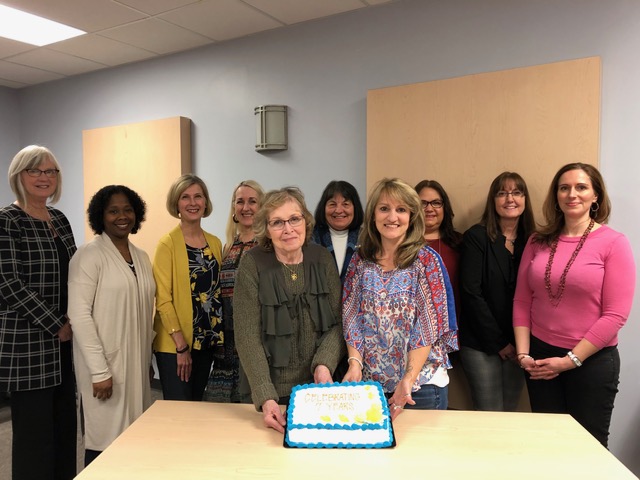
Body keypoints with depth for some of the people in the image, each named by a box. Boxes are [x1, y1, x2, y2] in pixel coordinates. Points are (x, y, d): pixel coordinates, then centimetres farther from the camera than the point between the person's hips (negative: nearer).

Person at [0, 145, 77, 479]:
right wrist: (57, 325, -13)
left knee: (65, 425, 13)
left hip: (66, 340, 7)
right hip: (28, 342, -6)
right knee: (34, 429, 3)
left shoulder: (59, 219, 12)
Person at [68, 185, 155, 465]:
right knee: (105, 441, 1)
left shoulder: (141, 257, 11)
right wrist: (99, 370, -18)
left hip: (137, 362, 6)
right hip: (105, 363, -6)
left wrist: (147, 355, 13)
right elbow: (79, 315, -15)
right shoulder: (89, 254, -9)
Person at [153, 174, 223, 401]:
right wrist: (181, 345, -15)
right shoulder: (168, 243, -10)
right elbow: (163, 299, -13)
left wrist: (217, 336, 6)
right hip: (174, 344, -5)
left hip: (206, 340, 5)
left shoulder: (215, 243, 7)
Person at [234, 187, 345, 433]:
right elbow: (247, 336, -16)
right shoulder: (252, 264, -14)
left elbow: (337, 323, -2)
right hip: (273, 389, -2)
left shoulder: (322, 258, -5)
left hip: (319, 385, 3)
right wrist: (266, 398, -22)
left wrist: (324, 365, -18)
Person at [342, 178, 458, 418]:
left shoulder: (427, 260, -9)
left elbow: (429, 325, -12)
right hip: (370, 380, 3)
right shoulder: (360, 260, 0)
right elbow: (351, 318, 0)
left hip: (420, 380, -2)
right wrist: (355, 363, -13)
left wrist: (409, 378, -20)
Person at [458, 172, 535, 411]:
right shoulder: (476, 237, -5)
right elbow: (471, 293, -10)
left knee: (511, 412, 12)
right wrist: (497, 342, -10)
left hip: (518, 346, 4)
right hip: (481, 344, -3)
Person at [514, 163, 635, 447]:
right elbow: (522, 302, 4)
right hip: (540, 357, 3)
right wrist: (523, 353, -4)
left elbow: (615, 314, -12)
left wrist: (571, 360, -13)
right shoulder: (538, 242, 3)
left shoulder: (613, 243, -9)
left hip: (592, 360, -3)